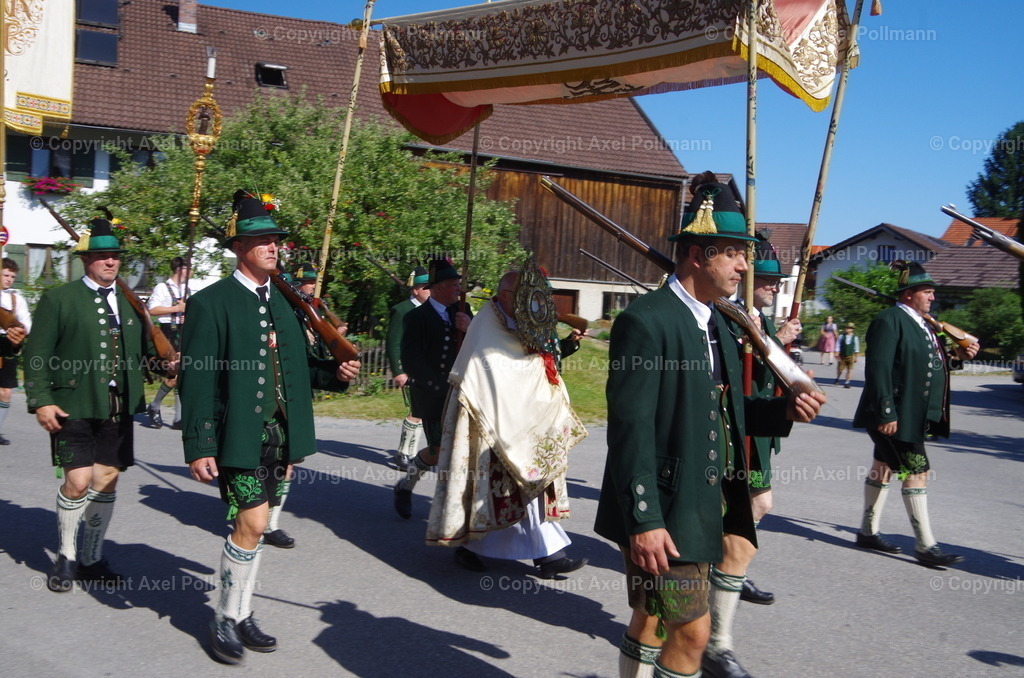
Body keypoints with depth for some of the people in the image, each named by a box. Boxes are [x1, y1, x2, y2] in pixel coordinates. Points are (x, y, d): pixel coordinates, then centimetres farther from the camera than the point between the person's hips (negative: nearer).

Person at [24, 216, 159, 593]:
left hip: (118, 408, 4)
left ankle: (91, 559, 24)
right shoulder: (58, 299, 0)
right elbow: (36, 354, -3)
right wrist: (40, 401, -11)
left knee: (106, 482, 8)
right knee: (78, 481, -9)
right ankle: (65, 558, 14)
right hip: (73, 407, -4)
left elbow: (145, 350, 13)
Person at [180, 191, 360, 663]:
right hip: (238, 435, -6)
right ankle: (225, 620, 10)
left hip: (281, 434, 6)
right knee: (252, 522, -10)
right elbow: (197, 378, -10)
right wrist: (199, 447, -15)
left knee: (253, 526, 14)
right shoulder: (210, 303, -6)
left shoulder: (284, 302, 14)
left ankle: (241, 616, 27)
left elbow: (298, 366, 17)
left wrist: (336, 372, -4)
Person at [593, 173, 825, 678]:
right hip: (662, 513, -9)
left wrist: (783, 410, 0)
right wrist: (643, 521, -23)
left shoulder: (715, 322, 12)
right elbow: (631, 428, -21)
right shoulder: (646, 321, -17)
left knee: (652, 620, 20)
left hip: (702, 506, 9)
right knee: (692, 631, -2)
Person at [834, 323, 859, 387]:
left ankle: (847, 383, 9)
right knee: (840, 369, 4)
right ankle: (837, 379, 32)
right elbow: (838, 346, 0)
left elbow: (856, 348, 5)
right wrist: (836, 355, -6)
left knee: (849, 370, -2)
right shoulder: (842, 336, -2)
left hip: (850, 356, 0)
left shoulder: (855, 337, -1)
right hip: (842, 356, 0)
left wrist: (856, 357, 5)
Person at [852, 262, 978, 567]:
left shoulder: (921, 324, 16)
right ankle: (925, 546, -1)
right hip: (895, 416, -10)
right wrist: (886, 414, -25)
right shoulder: (889, 321, -14)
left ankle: (868, 531, 24)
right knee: (917, 471, -8)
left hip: (914, 416, 10)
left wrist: (958, 355, 3)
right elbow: (878, 368, -21)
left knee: (884, 468, 15)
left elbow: (928, 364, 19)